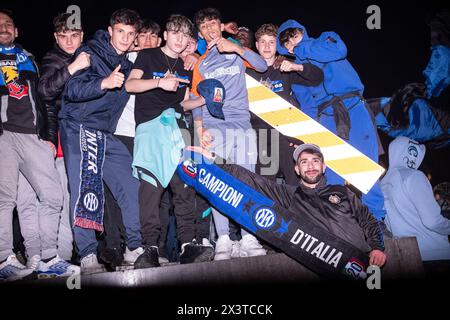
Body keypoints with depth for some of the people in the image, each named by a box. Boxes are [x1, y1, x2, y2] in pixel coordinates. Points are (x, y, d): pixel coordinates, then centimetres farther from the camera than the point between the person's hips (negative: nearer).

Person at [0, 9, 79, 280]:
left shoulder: (28, 59, 26)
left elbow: (45, 97, 23)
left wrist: (50, 135, 13)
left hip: (33, 136, 4)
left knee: (53, 196, -2)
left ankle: (47, 258, 6)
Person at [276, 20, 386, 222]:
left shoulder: (326, 40, 13)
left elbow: (338, 50, -12)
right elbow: (306, 106, 16)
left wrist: (302, 49, -1)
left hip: (352, 109, -3)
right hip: (324, 120, 3)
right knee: (332, 175, -8)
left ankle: (376, 218, -6)